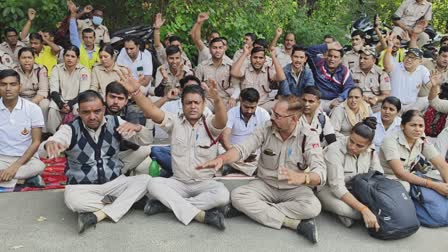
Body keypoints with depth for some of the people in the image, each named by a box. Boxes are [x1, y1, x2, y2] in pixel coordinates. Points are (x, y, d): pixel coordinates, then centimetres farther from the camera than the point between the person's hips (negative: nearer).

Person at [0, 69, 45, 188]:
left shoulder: (33, 109, -4)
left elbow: (36, 142, -5)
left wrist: (15, 166, -18)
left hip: (26, 158, 1)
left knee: (39, 166, -35)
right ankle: (26, 178, -22)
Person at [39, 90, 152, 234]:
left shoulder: (115, 123, -2)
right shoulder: (70, 130, -9)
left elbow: (145, 140, -2)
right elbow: (42, 152, -22)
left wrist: (137, 128, -27)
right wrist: (49, 144, -49)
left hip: (114, 182, 3)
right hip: (82, 187, -2)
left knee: (145, 180, -22)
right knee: (72, 199, -36)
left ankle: (98, 215, -27)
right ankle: (127, 201, -18)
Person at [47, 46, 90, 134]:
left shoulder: (83, 70, -5)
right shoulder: (57, 69, 1)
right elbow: (53, 91, -5)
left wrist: (70, 105, -25)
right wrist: (61, 104, -24)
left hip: (76, 101, -2)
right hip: (60, 100, 2)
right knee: (52, 109, -29)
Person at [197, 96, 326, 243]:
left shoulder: (309, 137, -16)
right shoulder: (266, 129, -9)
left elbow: (320, 173, -27)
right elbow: (242, 149, -19)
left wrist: (302, 177, -51)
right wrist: (221, 159, -41)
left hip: (295, 189, -2)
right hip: (265, 185, 3)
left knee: (313, 207, -32)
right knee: (237, 195, -24)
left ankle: (256, 210, -20)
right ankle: (296, 223, -24)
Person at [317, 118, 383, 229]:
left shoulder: (371, 151, -9)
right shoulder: (335, 150, -27)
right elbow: (337, 187, -33)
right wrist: (364, 210, -42)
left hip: (353, 189, 6)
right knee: (343, 207, -38)